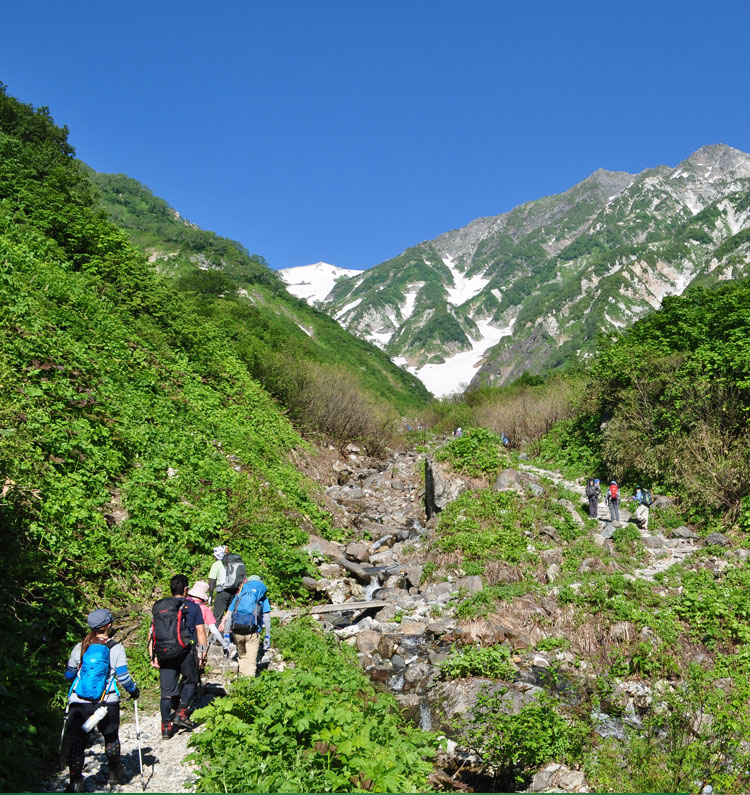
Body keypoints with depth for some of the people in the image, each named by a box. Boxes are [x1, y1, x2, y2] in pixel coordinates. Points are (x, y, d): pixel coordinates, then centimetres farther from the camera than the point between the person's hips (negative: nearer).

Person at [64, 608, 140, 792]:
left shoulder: (80, 648, 0)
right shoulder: (116, 649, -7)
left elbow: (69, 675, 9)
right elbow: (123, 677, -6)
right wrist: (134, 690, 13)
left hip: (78, 703, 0)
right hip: (107, 704, 0)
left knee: (76, 742, 10)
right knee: (111, 737, 22)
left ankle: (75, 782, 4)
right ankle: (114, 774, 35)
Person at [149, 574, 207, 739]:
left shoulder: (159, 607, 13)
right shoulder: (192, 606, 3)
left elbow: (151, 633, 9)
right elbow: (200, 631, 0)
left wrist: (152, 656, 10)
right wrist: (203, 652, 5)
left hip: (164, 655, 3)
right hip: (185, 651, -3)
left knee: (167, 691, 9)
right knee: (190, 681, 19)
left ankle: (166, 727, 8)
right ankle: (181, 713, 5)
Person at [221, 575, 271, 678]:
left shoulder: (239, 596, 15)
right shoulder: (263, 598, 10)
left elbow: (228, 616, 11)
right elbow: (266, 618, 2)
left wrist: (226, 634, 13)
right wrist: (267, 637, 4)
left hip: (237, 632, 2)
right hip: (252, 633, -2)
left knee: (241, 655, 24)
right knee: (251, 660, 4)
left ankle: (242, 676, 28)